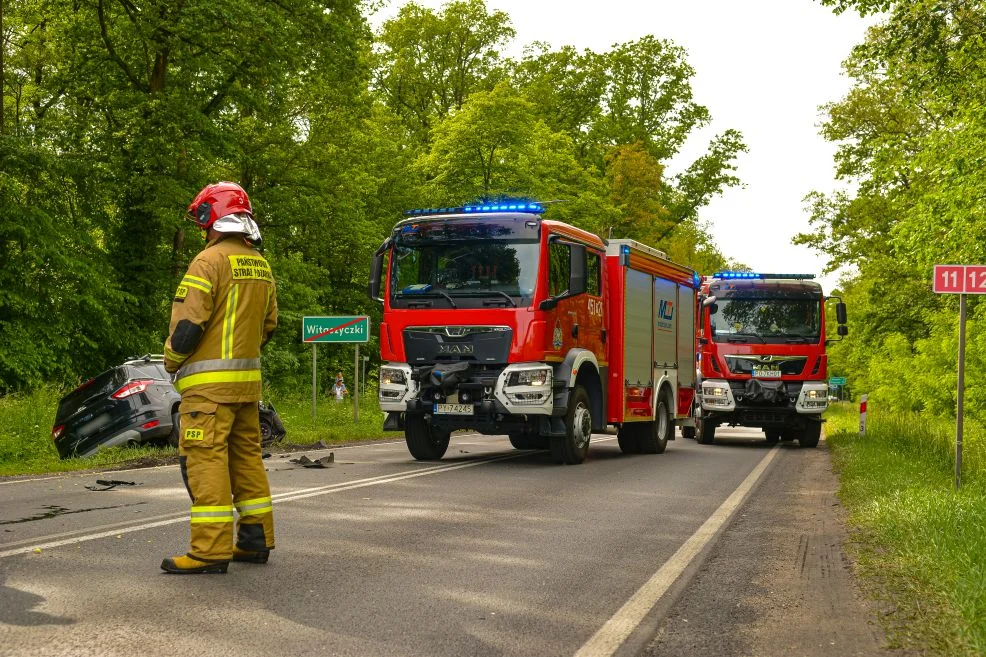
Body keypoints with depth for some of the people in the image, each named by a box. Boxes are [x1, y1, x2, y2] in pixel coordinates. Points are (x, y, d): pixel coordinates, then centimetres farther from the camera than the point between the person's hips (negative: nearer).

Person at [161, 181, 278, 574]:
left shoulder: (210, 260, -12)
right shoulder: (261, 265, 13)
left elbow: (188, 323, -16)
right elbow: (269, 324, 18)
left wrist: (171, 362, 0)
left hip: (209, 380, -8)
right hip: (248, 379, 8)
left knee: (205, 459, -7)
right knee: (247, 457, 15)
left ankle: (210, 551, -9)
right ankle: (256, 540, 20)